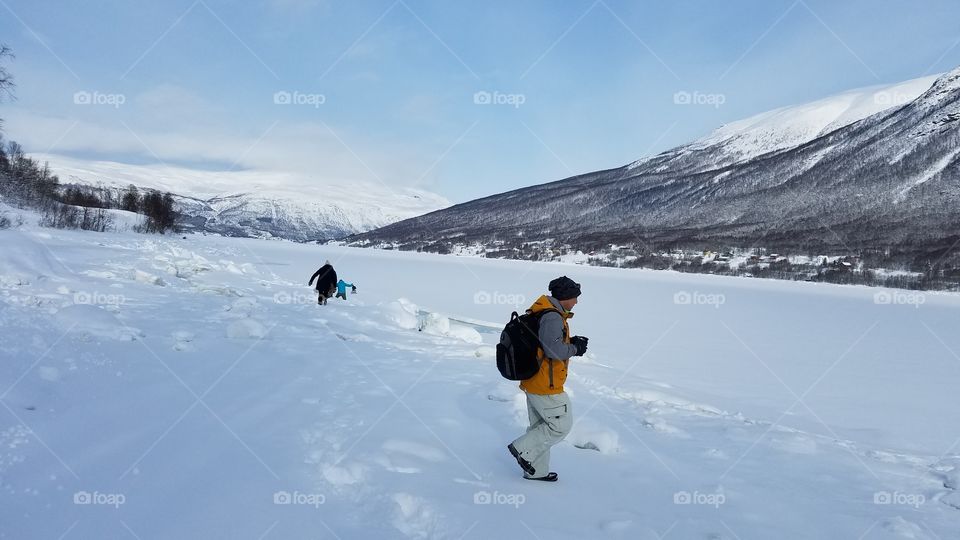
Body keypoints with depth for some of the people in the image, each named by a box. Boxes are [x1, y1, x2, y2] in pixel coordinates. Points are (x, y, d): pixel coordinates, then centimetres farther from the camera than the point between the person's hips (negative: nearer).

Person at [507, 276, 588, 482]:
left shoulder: (539, 311, 9)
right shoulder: (552, 317, -23)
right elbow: (555, 350, -30)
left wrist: (570, 342, 4)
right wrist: (574, 349, -12)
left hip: (533, 381, 10)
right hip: (546, 385, -10)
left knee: (540, 426, 19)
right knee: (561, 425, 4)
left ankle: (536, 470, 29)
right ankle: (523, 449, 7)